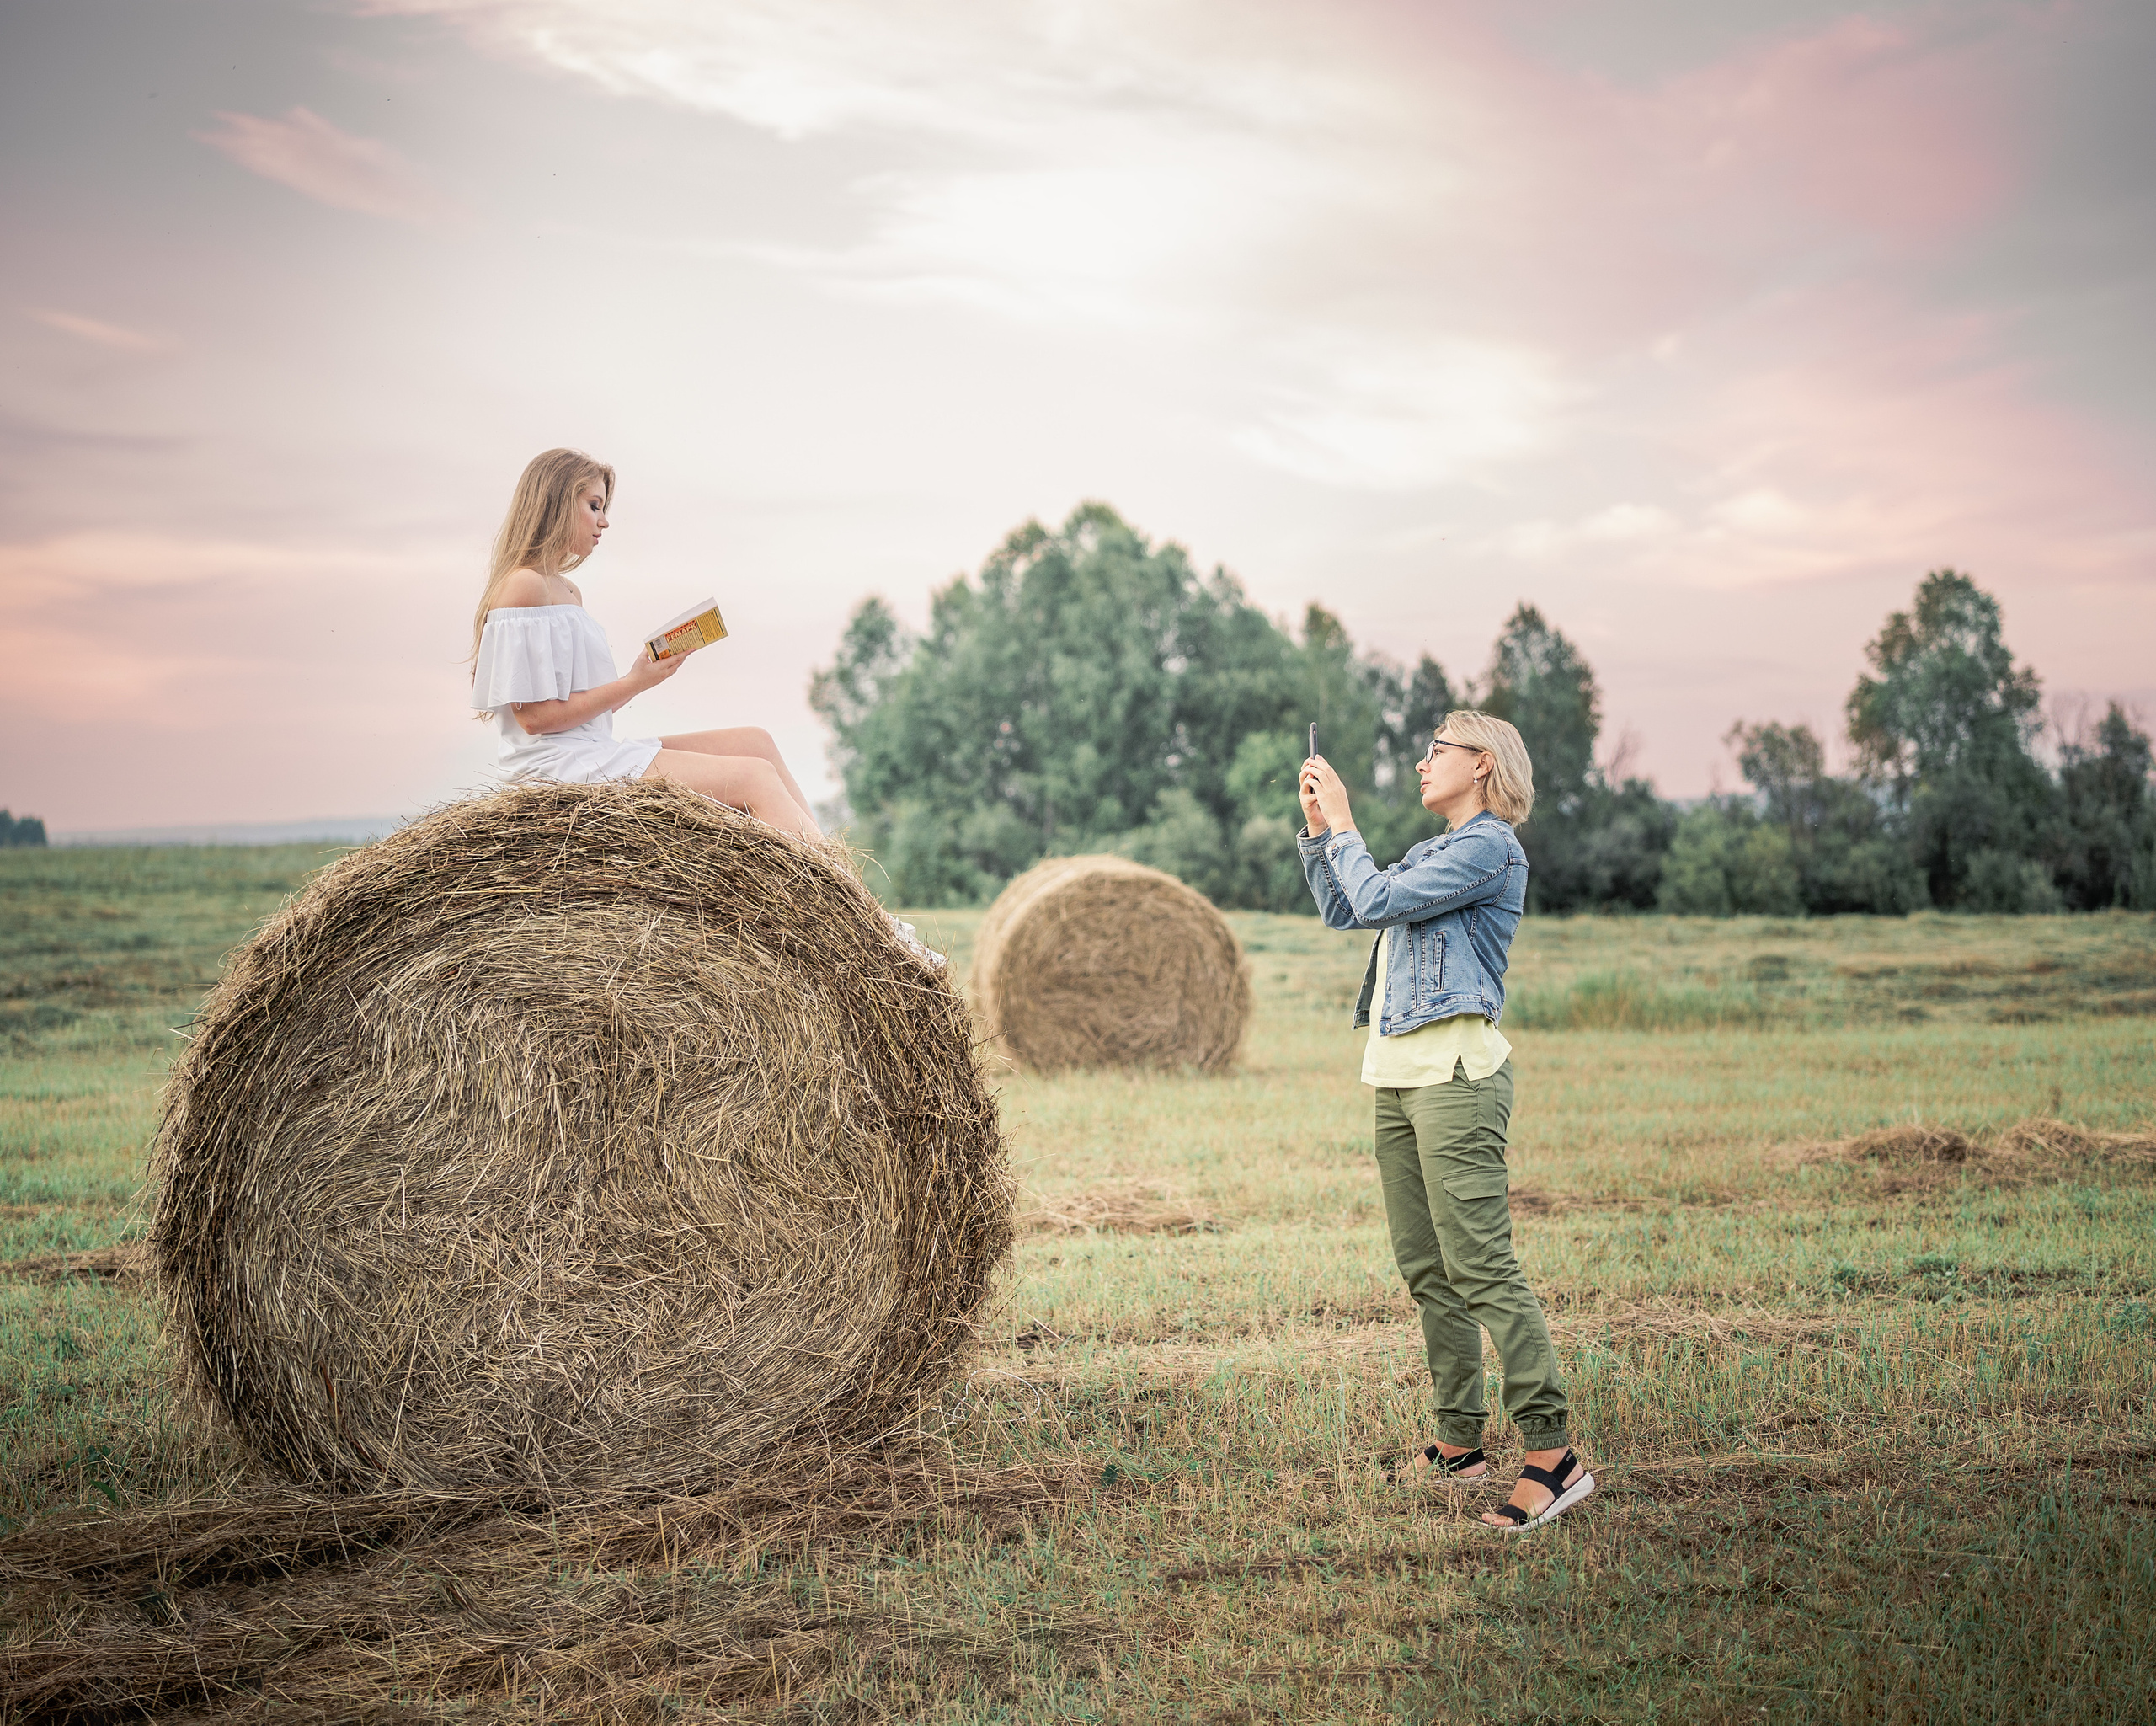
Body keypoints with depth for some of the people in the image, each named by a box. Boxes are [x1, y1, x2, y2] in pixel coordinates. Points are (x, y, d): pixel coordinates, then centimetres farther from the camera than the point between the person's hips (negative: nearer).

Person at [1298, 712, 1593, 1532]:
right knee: (1425, 1268, 11)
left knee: (1481, 1264, -14)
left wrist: (1342, 821, -3)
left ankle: (1552, 1455, -13)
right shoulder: (1436, 850, 20)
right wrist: (1315, 825, 17)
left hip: (1453, 1069, -10)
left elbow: (1374, 901, -15)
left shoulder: (1490, 848, -9)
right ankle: (1460, 1442, 18)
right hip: (1398, 1072, 10)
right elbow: (1340, 912, 24)